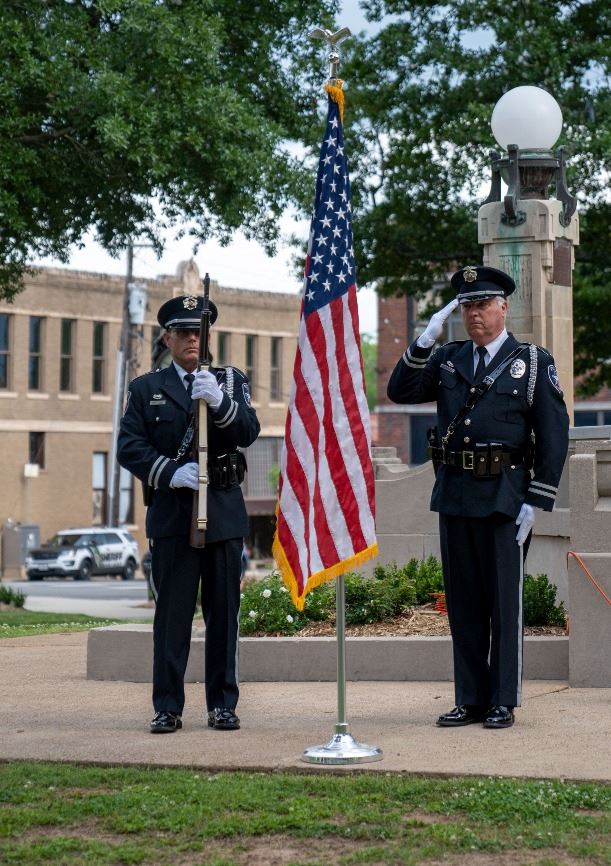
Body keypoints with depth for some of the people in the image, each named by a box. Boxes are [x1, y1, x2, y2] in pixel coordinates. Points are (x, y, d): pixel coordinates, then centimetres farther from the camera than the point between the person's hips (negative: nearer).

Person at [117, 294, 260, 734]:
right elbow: (129, 447, 1)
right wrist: (170, 472, -15)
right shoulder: (146, 389, 10)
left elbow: (249, 432, -3)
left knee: (224, 612, 4)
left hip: (224, 512, 1)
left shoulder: (232, 380, 12)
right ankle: (168, 708, 2)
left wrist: (219, 402, -21)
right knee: (172, 613, -2)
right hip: (172, 513, -1)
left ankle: (223, 705, 11)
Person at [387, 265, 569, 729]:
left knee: (505, 603, 1)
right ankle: (470, 700, 16)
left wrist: (536, 502, -9)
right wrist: (425, 340, -6)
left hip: (504, 497, -4)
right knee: (463, 603, 9)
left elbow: (554, 436, -2)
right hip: (453, 495, 4)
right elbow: (400, 391, 4)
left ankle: (503, 703, 8)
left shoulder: (533, 362, 1)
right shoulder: (447, 359, 13)